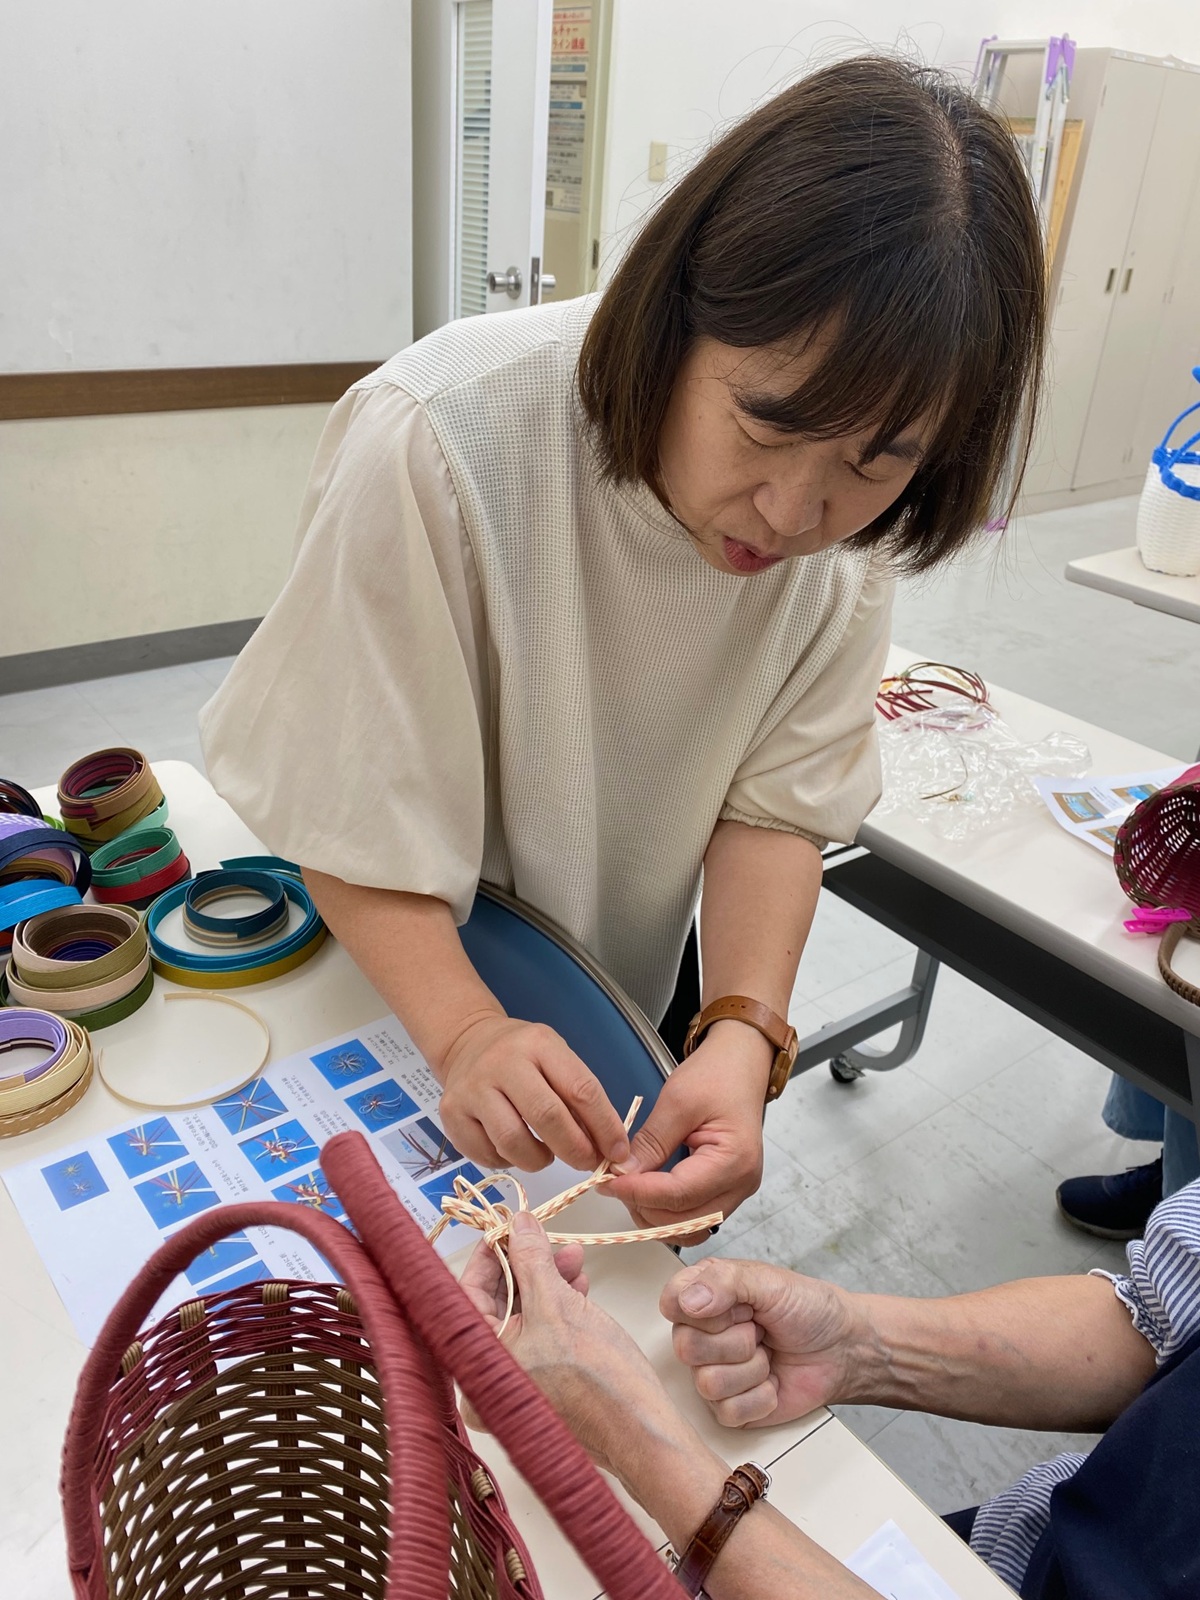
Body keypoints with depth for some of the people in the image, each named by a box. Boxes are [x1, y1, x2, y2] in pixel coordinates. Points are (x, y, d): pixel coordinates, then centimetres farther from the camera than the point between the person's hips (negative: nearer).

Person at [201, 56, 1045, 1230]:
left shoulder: (851, 521, -21)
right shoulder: (432, 445, -35)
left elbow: (776, 801, -18)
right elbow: (350, 811, -28)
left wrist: (745, 1034, -33)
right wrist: (465, 1033, -41)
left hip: (641, 980, 4)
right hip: (407, 974, -3)